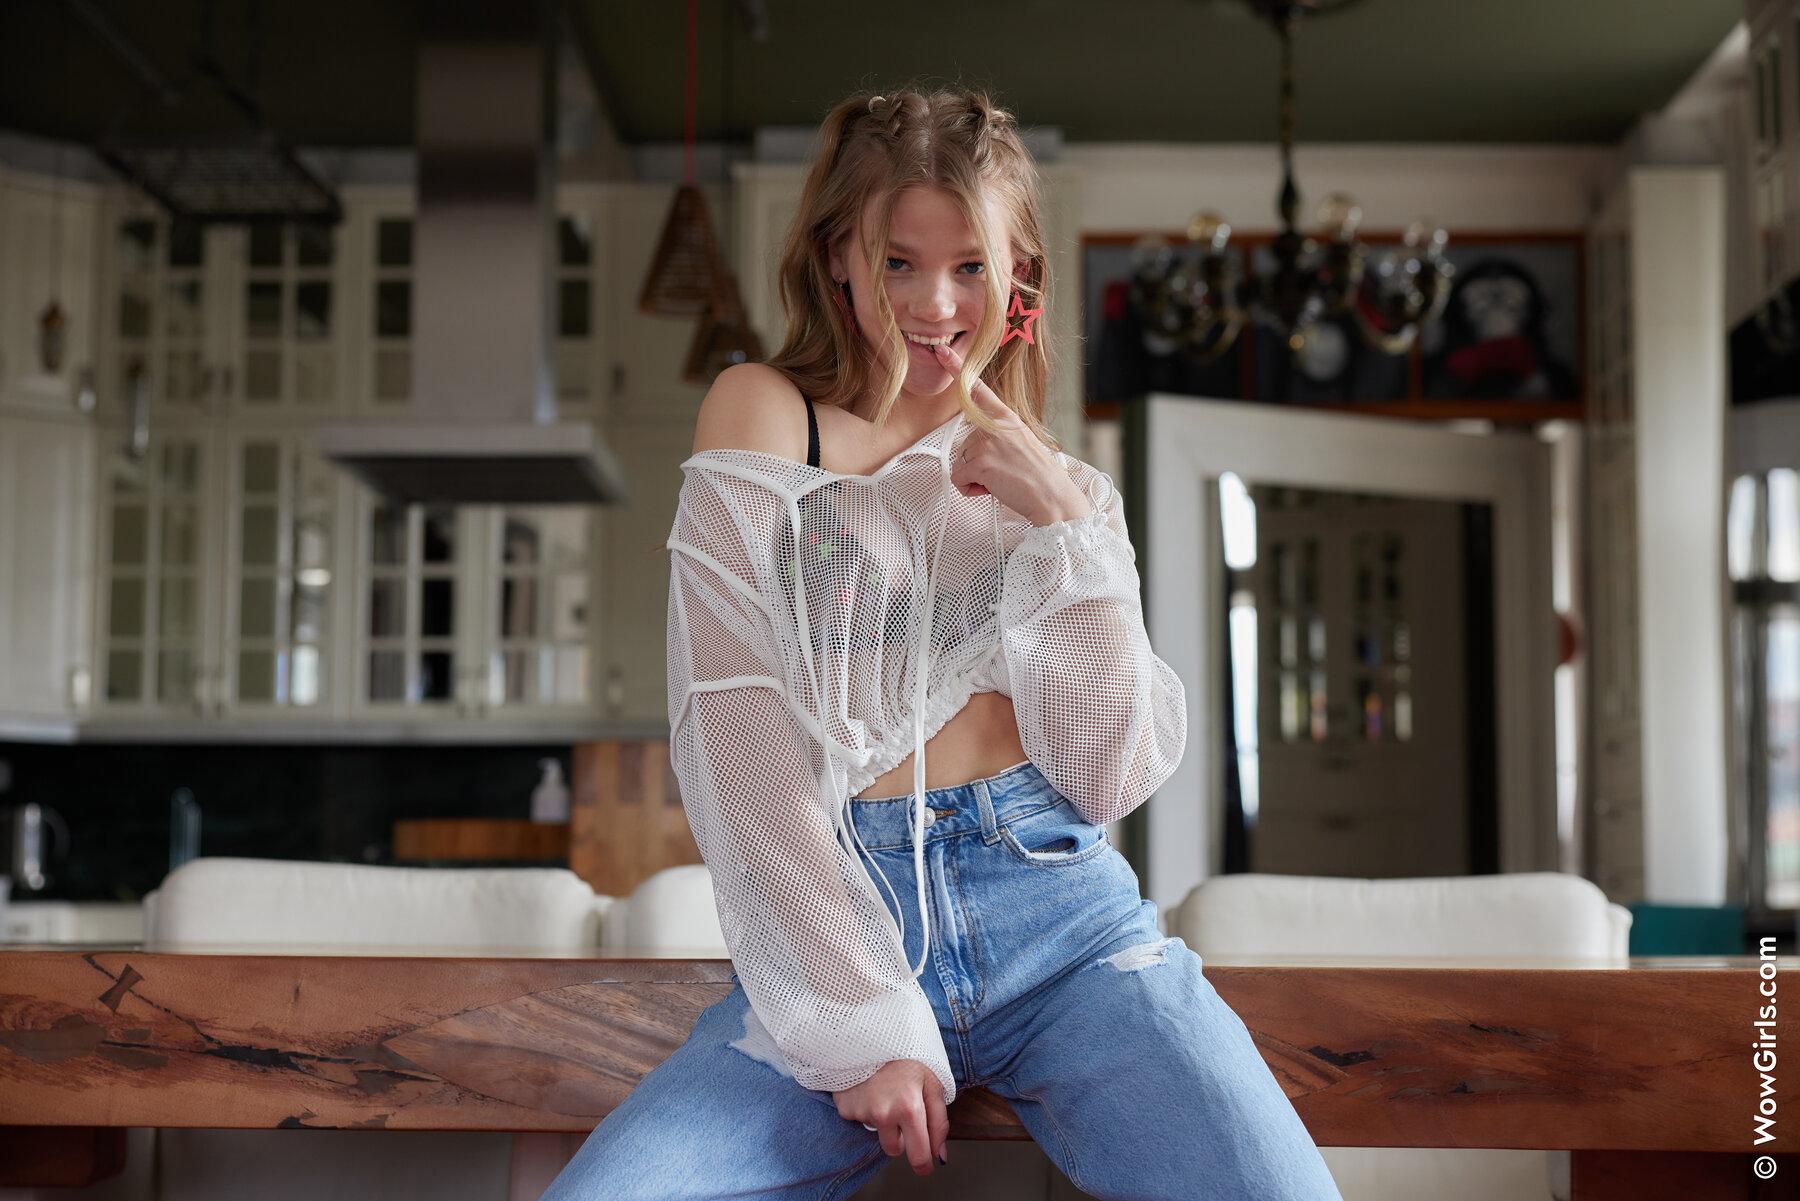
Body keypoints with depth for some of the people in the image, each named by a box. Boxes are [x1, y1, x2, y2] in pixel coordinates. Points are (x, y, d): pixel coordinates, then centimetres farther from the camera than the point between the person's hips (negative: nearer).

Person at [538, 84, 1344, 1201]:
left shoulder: (1063, 485, 16)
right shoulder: (765, 415, 6)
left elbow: (1111, 776, 5)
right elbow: (739, 750, -3)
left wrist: (1065, 525, -4)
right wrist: (862, 1019, -11)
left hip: (1066, 922, 2)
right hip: (837, 927, -2)